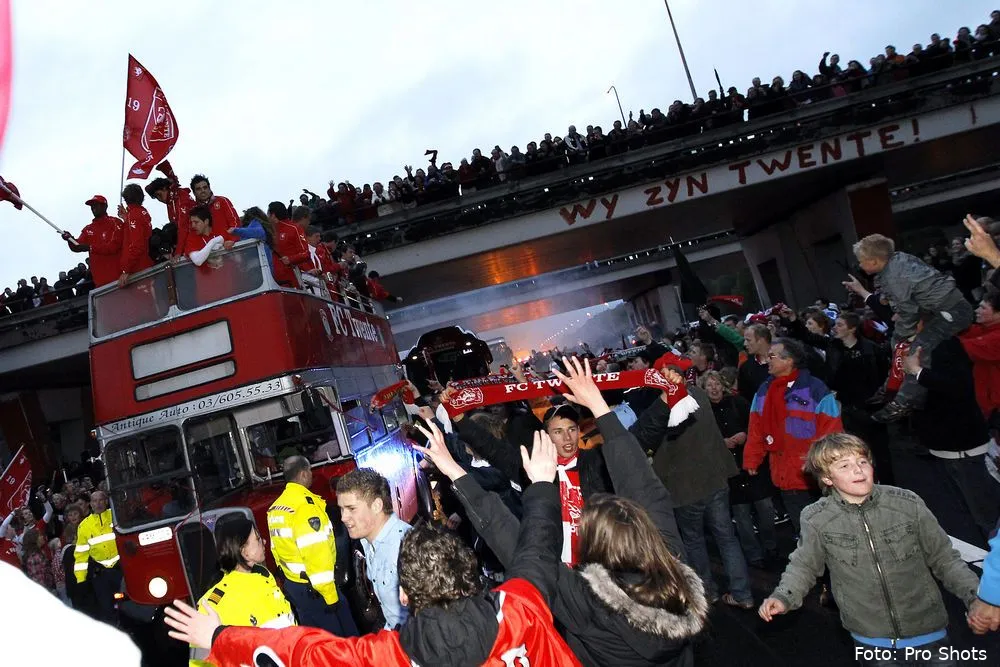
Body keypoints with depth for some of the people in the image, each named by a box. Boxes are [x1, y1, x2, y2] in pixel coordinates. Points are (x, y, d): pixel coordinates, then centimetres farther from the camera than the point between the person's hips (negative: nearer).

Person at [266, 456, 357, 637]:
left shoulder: (275, 508, 5)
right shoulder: (305, 504, -22)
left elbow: (276, 549, 13)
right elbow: (316, 555, -25)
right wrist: (330, 596, -21)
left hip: (291, 584, 9)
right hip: (313, 588, -9)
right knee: (344, 640, 4)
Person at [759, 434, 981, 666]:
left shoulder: (908, 504, -12)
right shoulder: (816, 520, -13)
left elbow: (944, 559, 1)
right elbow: (803, 566, 2)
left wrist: (976, 595, -10)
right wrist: (783, 597, -12)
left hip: (928, 636, 1)